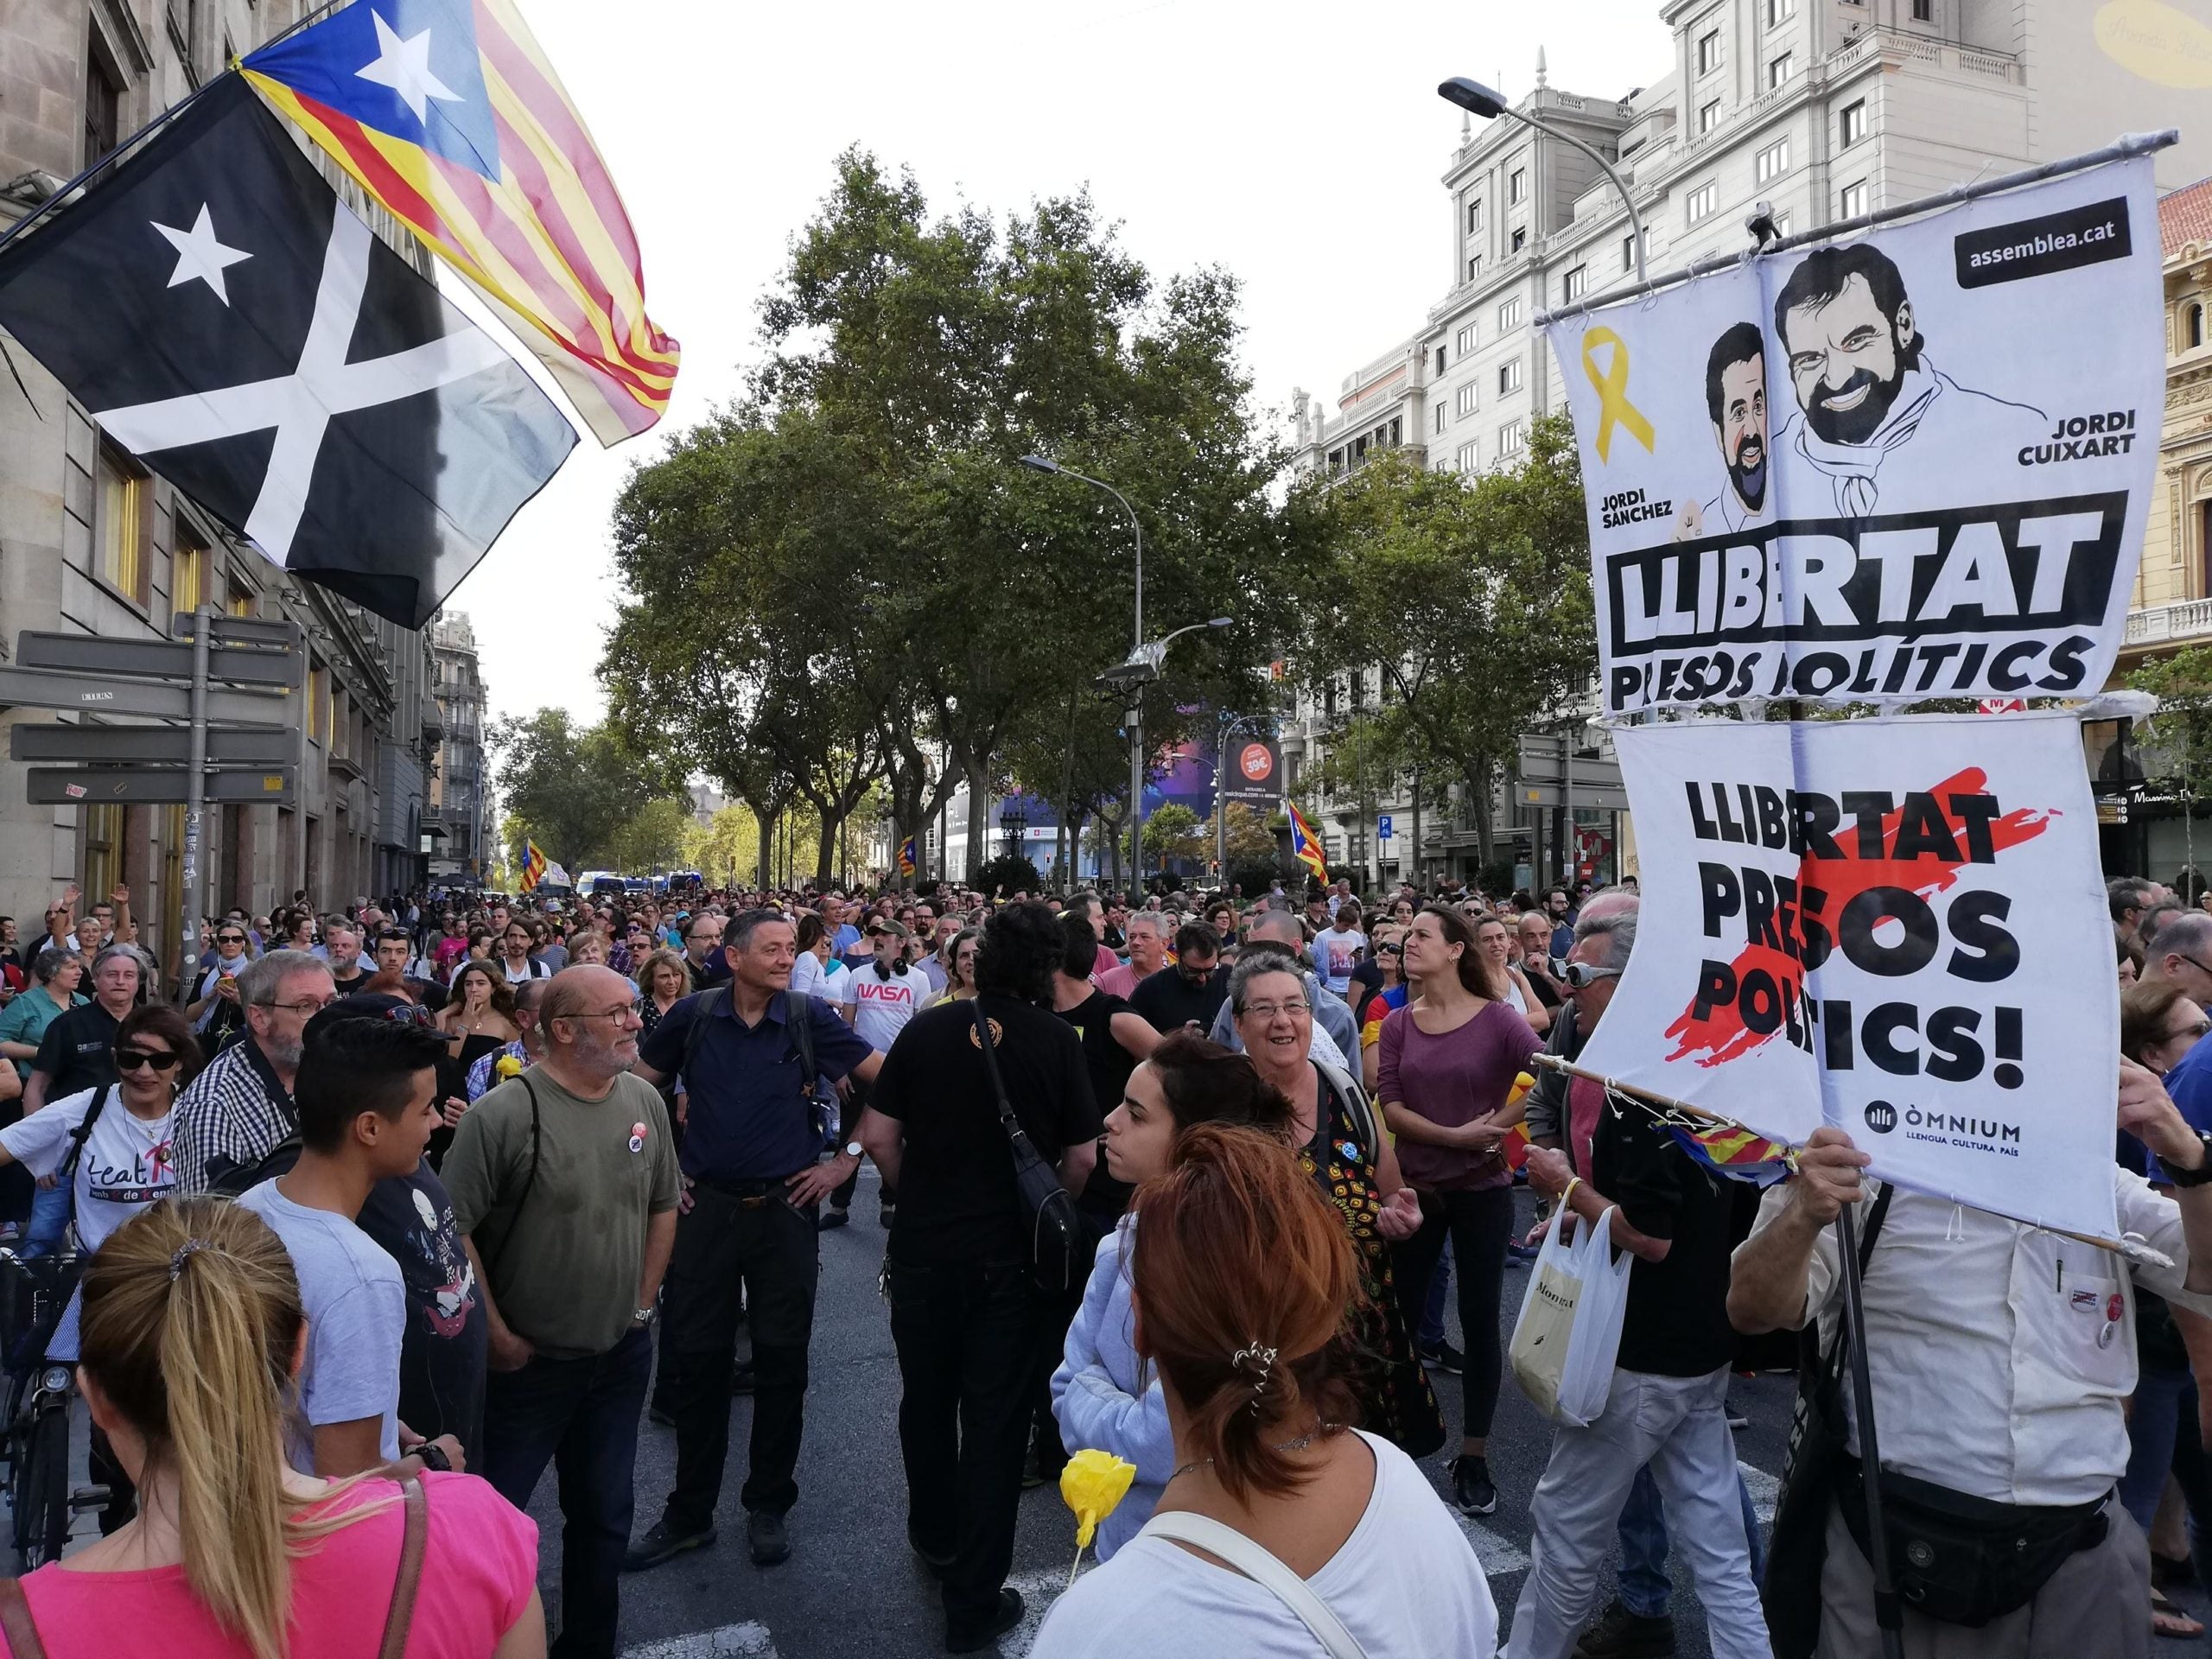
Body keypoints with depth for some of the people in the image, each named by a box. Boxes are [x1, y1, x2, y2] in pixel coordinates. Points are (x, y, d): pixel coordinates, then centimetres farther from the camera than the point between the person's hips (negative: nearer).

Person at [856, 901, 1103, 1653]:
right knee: (994, 1417, 8)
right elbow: (1082, 1158, -8)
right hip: (1009, 1253, -2)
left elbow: (878, 1135, -3)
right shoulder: (1056, 1041, -10)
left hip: (924, 1248, 3)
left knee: (927, 1400, 22)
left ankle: (935, 1538, 44)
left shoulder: (927, 1028, -5)